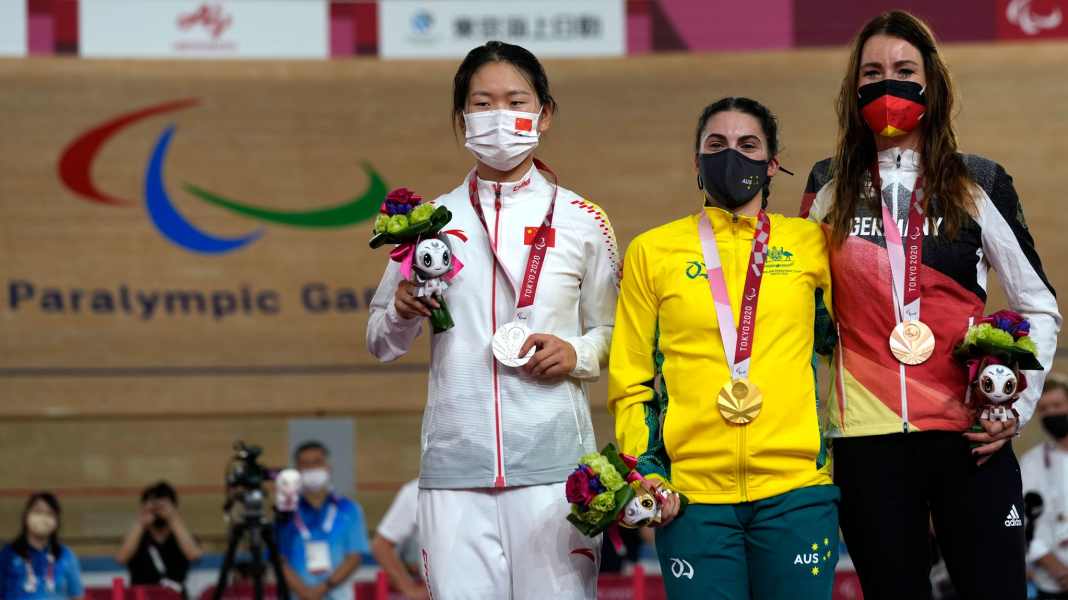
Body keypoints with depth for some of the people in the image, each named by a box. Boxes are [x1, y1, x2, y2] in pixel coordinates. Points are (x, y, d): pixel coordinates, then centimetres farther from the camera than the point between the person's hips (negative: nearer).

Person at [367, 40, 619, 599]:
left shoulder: (581, 221, 8)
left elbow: (613, 335, 15)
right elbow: (381, 343, 15)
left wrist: (577, 354, -6)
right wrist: (403, 311, -6)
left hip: (554, 464, -1)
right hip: (454, 464, 1)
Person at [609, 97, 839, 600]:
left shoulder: (811, 243, 10)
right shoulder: (652, 251, 10)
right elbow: (631, 380, 10)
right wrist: (645, 470, -1)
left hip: (796, 488, 0)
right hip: (692, 495, 0)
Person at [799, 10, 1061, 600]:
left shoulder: (978, 184, 6)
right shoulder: (829, 187, 10)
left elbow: (1039, 307, 10)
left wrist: (1020, 404, -3)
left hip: (971, 438, -1)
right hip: (867, 440, 1)